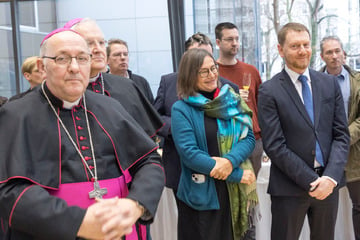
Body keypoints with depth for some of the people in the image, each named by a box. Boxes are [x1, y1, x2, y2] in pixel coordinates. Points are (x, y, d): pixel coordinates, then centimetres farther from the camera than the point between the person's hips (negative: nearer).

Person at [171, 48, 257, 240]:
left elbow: (249, 138, 2)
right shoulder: (181, 109, -7)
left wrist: (230, 160, -20)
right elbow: (189, 154, -15)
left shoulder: (232, 101, 6)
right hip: (201, 196, -4)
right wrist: (237, 175, -14)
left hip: (235, 193, 4)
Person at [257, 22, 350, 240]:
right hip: (289, 187, -4)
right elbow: (274, 146, -11)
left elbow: (341, 134, 4)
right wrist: (312, 181, -13)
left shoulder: (330, 83, 6)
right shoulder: (269, 91, -7)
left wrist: (331, 176, -10)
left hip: (328, 182, 4)